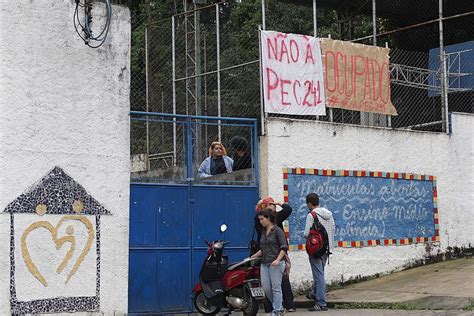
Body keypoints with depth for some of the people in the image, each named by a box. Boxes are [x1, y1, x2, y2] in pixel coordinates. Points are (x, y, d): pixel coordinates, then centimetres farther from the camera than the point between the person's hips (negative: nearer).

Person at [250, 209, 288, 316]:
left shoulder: (277, 230, -6)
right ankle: (279, 306, 20)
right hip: (264, 263, 7)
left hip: (276, 264, -7)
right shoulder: (263, 232, 16)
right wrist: (252, 257, 18)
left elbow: (284, 247, -10)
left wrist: (277, 260, -20)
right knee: (266, 288, 3)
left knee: (276, 288, -4)